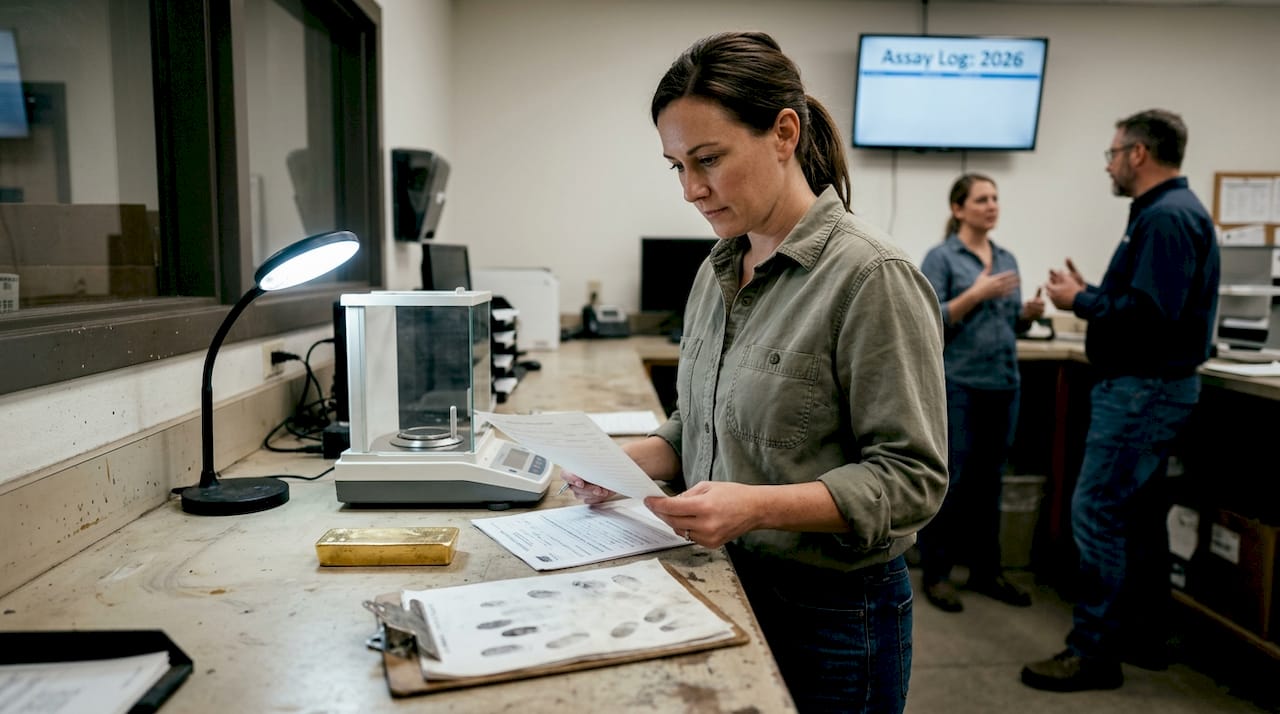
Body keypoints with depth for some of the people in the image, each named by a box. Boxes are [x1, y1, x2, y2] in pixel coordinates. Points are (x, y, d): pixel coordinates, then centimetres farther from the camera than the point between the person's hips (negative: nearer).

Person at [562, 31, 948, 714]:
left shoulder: (870, 275, -19)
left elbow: (911, 477, -19)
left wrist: (758, 506, -29)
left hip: (830, 613, -6)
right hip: (726, 585, 7)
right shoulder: (716, 273, 5)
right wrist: (627, 463, -4)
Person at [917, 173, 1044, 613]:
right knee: (951, 480, -1)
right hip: (958, 385, -6)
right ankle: (935, 573, 11)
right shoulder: (941, 257, -5)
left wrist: (1030, 313, -2)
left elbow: (1012, 324, 19)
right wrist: (976, 293, -21)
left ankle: (986, 571, 23)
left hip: (1004, 384, 6)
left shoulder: (1007, 259, 14)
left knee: (989, 481, 12)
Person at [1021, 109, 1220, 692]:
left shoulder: (1167, 217, -17)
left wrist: (1081, 302, -14)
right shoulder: (1166, 211, 15)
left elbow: (1150, 312, -27)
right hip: (1144, 385, 11)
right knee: (1135, 514, 17)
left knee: (1096, 514, -7)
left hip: (1142, 390, -11)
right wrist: (1091, 294, 8)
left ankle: (1095, 654, 2)